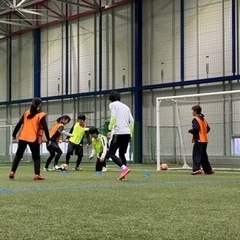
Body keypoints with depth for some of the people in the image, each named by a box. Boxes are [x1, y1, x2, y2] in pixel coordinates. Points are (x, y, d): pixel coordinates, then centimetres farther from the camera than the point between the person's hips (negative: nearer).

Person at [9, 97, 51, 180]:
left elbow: (19, 124, 9)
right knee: (36, 157, 6)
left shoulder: (26, 113, 9)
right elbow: (45, 128, -9)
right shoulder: (41, 115, -5)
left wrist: (14, 134, 17)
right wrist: (48, 139, -4)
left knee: (18, 155, 14)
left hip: (23, 137, 4)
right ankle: (37, 175, -5)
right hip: (34, 139, -4)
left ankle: (12, 172, 7)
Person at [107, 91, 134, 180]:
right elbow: (132, 121, 15)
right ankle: (123, 174, 5)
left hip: (118, 133, -7)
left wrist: (110, 130, -11)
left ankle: (124, 168, -21)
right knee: (122, 154, 14)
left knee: (111, 153, -2)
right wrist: (131, 133, 19)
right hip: (127, 133, 7)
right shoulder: (126, 106, 22)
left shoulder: (113, 104, 4)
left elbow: (113, 117, -12)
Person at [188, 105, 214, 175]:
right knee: (204, 156, 17)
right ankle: (208, 169, 20)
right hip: (205, 140, 9)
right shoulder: (204, 119, 17)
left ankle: (197, 169, -27)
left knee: (196, 155, -13)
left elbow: (196, 128, -20)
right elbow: (208, 129, 17)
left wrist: (190, 131, -4)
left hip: (199, 140, -9)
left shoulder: (195, 119, -9)